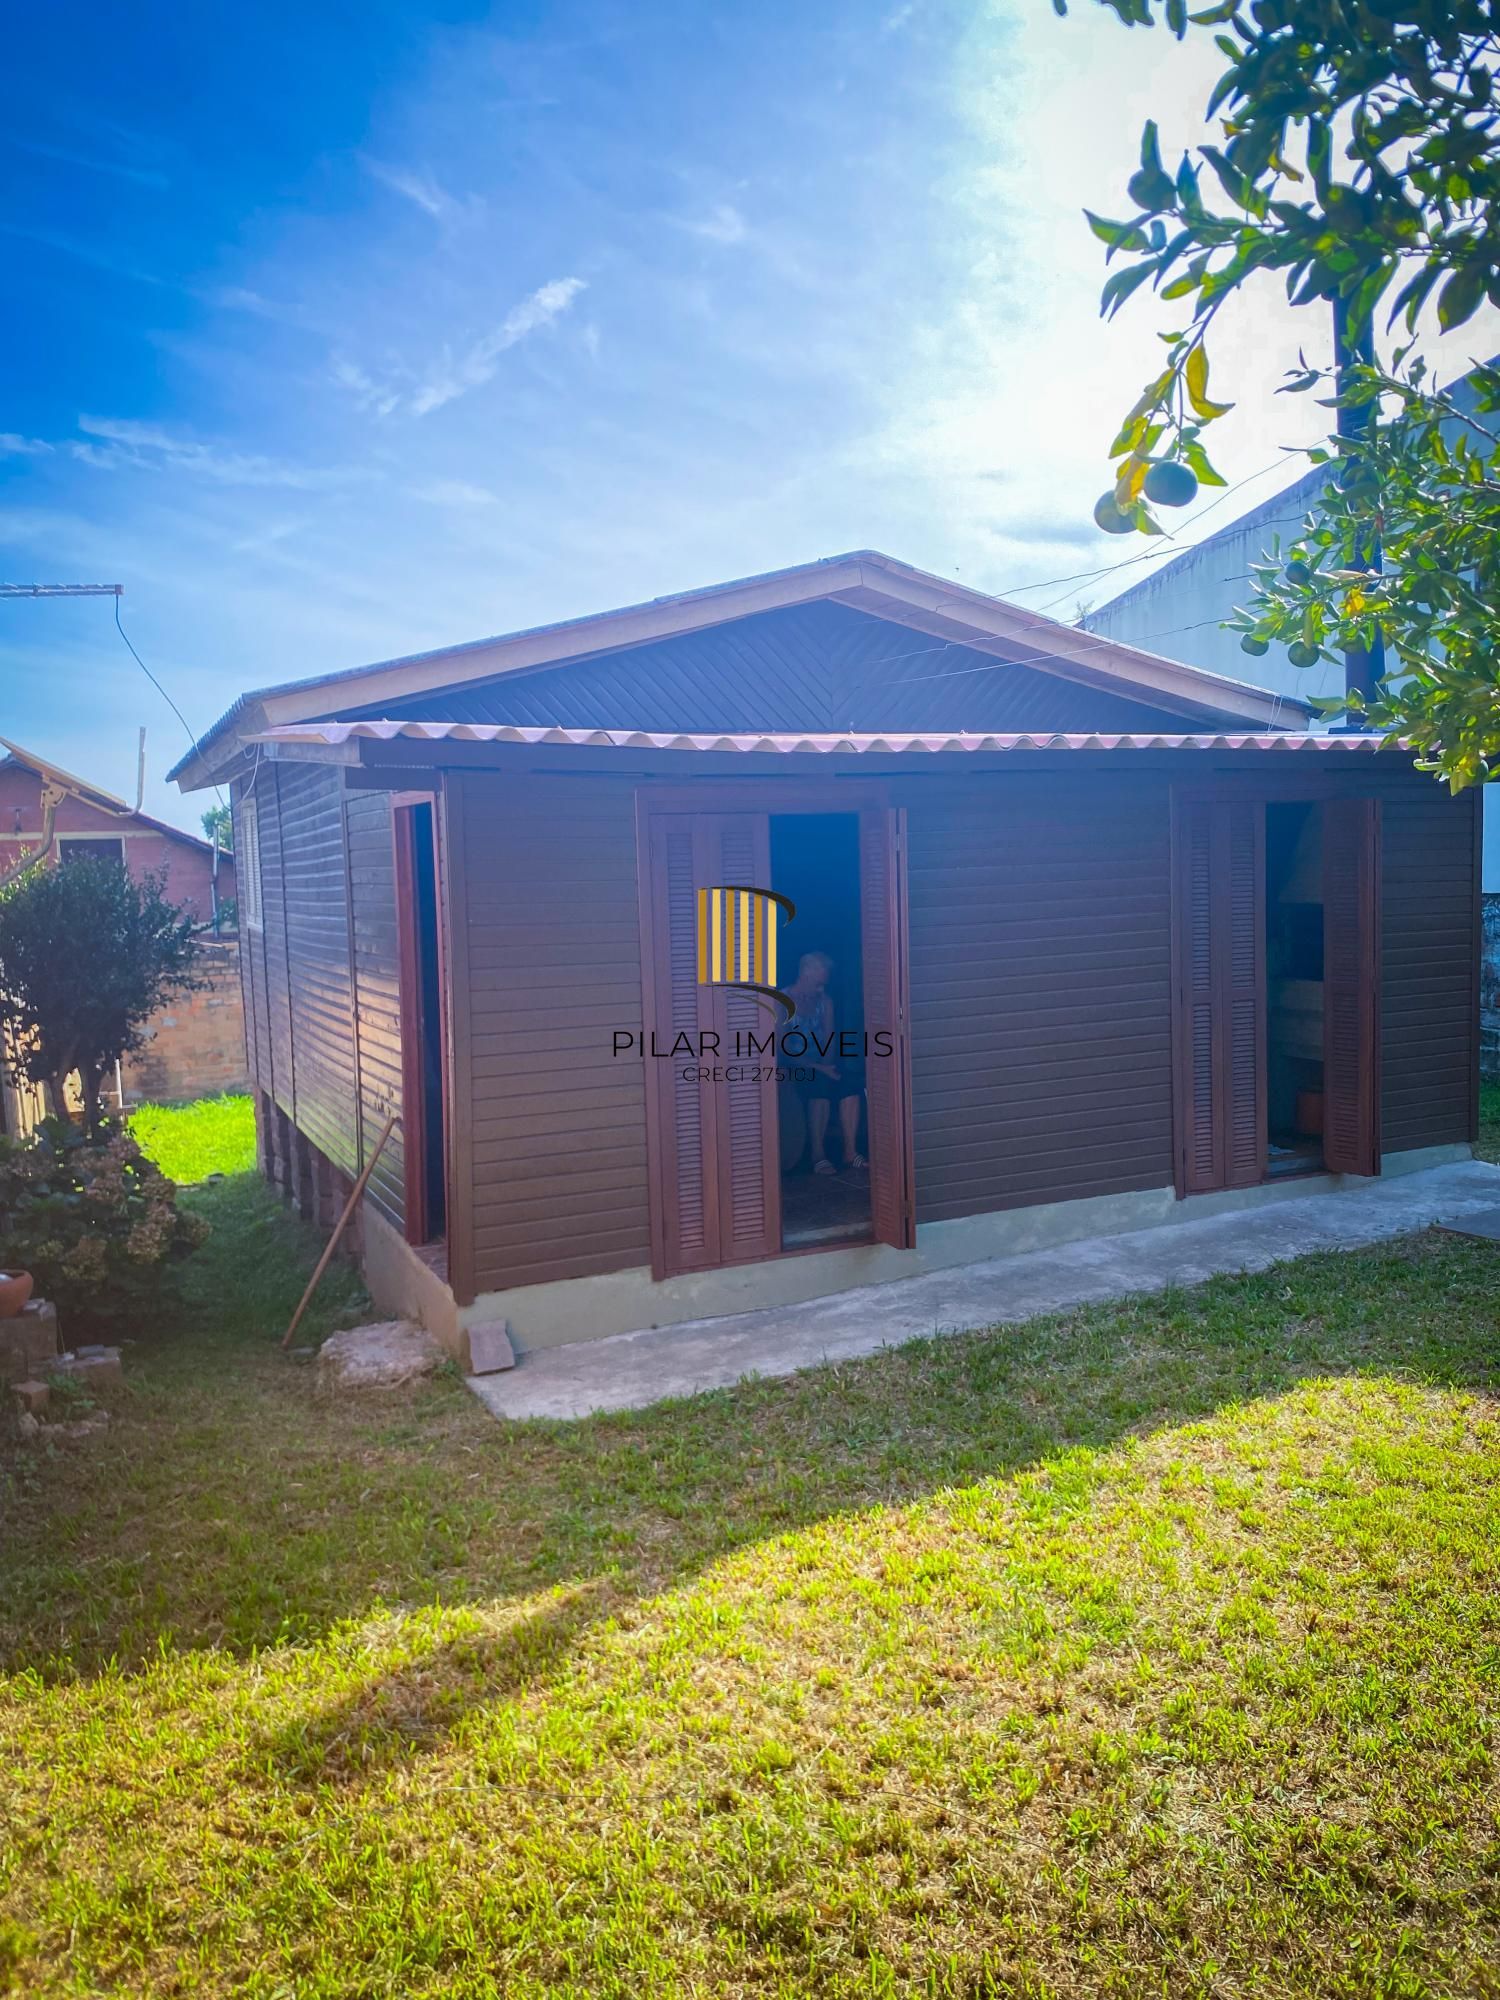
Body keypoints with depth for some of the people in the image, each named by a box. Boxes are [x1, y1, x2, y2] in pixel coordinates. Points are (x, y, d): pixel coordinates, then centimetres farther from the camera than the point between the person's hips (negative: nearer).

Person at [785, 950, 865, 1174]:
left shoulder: (825, 1000, 7)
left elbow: (830, 1040, 4)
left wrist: (829, 1065, -16)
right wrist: (819, 1068, -24)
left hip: (822, 1064, 5)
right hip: (795, 1068, -5)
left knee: (851, 1078, -24)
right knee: (820, 1082, -34)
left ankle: (850, 1151, -26)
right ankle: (817, 1155, -31)